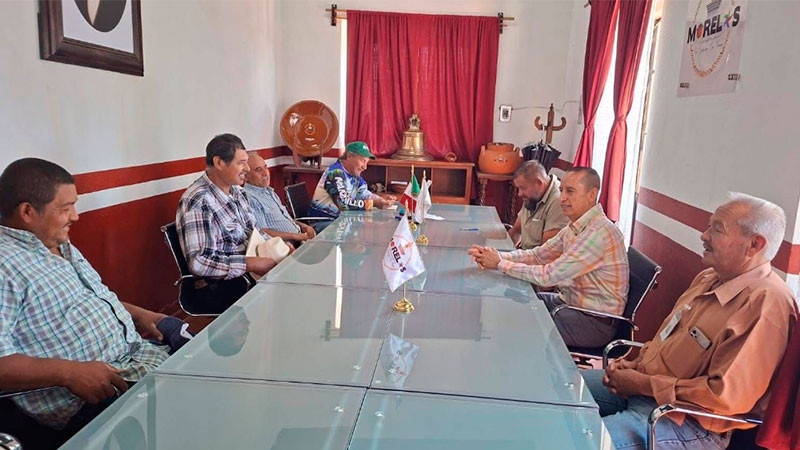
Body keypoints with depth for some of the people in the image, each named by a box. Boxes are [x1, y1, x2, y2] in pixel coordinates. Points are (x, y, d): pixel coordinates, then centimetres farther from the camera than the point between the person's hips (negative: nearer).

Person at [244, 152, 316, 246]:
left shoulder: (268, 191, 18)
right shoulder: (250, 198, -14)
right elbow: (262, 233, -20)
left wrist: (301, 225, 9)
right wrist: (296, 236, -18)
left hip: (299, 238, 10)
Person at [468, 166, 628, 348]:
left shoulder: (600, 232, -25)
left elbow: (549, 275, -26)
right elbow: (538, 255, 7)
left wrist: (500, 264, -18)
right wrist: (497, 256, -9)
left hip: (594, 321, -9)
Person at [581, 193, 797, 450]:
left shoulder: (766, 305, -22)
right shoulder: (709, 278, 8)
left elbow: (727, 396, -26)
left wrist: (644, 384, -20)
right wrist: (635, 365, 2)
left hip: (692, 424, -9)